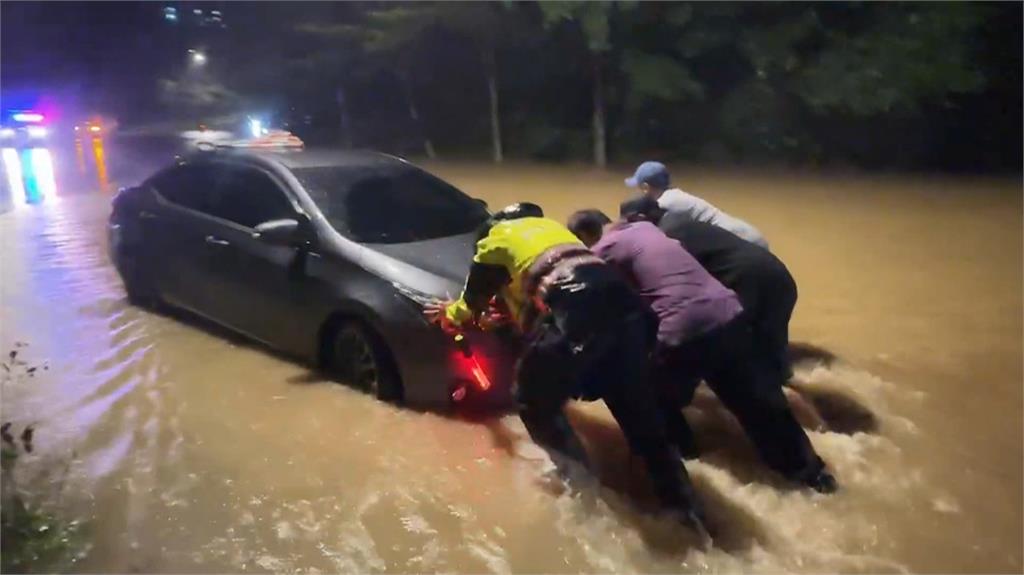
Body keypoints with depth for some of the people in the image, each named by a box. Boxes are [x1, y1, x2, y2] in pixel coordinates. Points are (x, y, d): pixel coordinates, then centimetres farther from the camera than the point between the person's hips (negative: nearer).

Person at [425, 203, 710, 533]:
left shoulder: (497, 239, 19)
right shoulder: (549, 226, 38)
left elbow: (474, 298, 30)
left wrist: (454, 314, 50)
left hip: (574, 309, -7)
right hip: (621, 299, 7)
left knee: (535, 404, 13)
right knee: (639, 410, 13)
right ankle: (686, 509, 16)